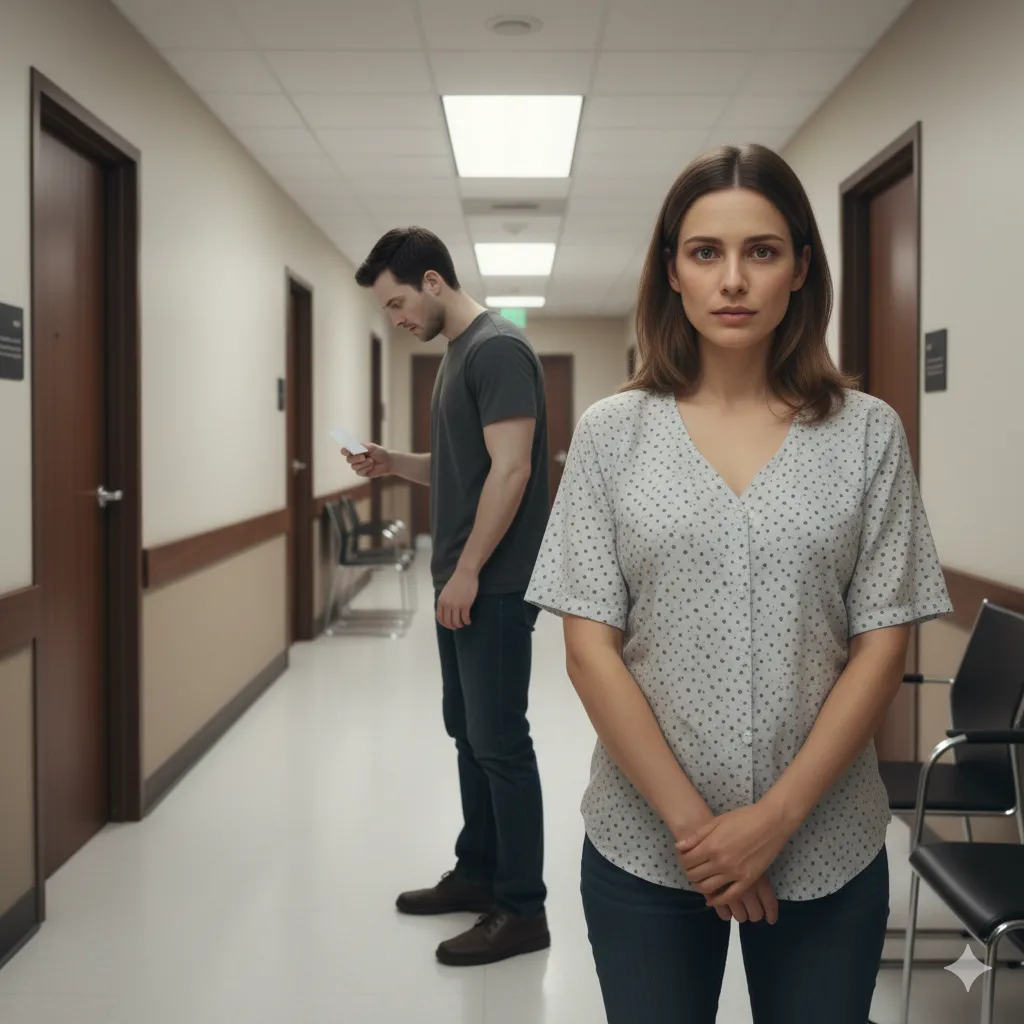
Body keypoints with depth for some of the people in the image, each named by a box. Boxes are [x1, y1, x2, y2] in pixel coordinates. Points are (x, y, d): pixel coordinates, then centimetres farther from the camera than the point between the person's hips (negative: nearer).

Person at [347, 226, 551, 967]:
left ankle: (523, 909, 5)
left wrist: (468, 572, -21)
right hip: (460, 583, 10)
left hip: (494, 586, -10)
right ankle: (478, 872, 30)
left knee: (501, 743, -4)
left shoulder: (498, 349, -15)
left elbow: (510, 471, -22)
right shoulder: (459, 354, 15)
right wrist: (392, 464, 8)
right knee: (467, 732, 17)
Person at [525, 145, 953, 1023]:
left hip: (826, 846, 0)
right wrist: (691, 820, -11)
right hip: (645, 844, 0)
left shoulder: (868, 434, -2)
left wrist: (775, 819, -11)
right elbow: (590, 650, -5)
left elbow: (883, 646, -3)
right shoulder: (613, 433, -2)